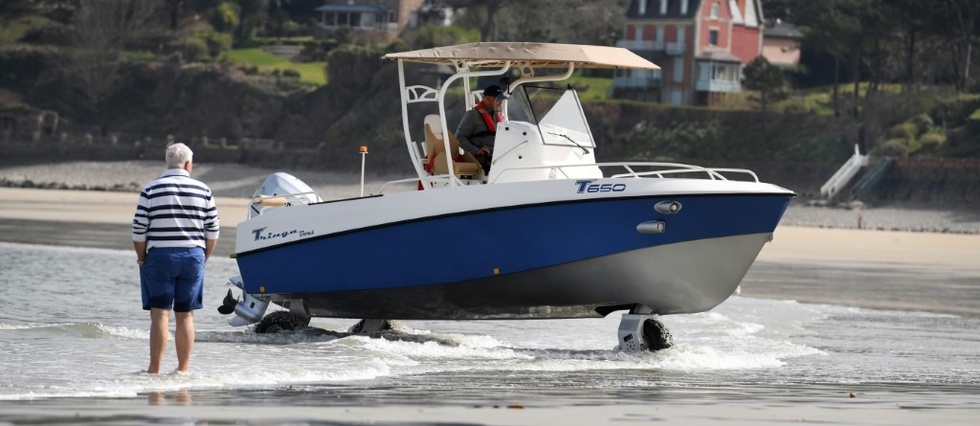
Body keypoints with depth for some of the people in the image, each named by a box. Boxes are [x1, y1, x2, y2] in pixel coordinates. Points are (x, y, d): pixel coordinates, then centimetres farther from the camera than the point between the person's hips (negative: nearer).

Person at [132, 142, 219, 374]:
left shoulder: (151, 189, -4)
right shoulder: (203, 190, 2)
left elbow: (139, 230, -6)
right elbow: (212, 231, 4)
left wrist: (141, 258, 7)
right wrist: (204, 257, 16)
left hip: (160, 256, -2)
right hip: (193, 256, 2)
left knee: (160, 314, -2)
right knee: (185, 315, 8)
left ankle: (155, 370, -5)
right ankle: (183, 369, 11)